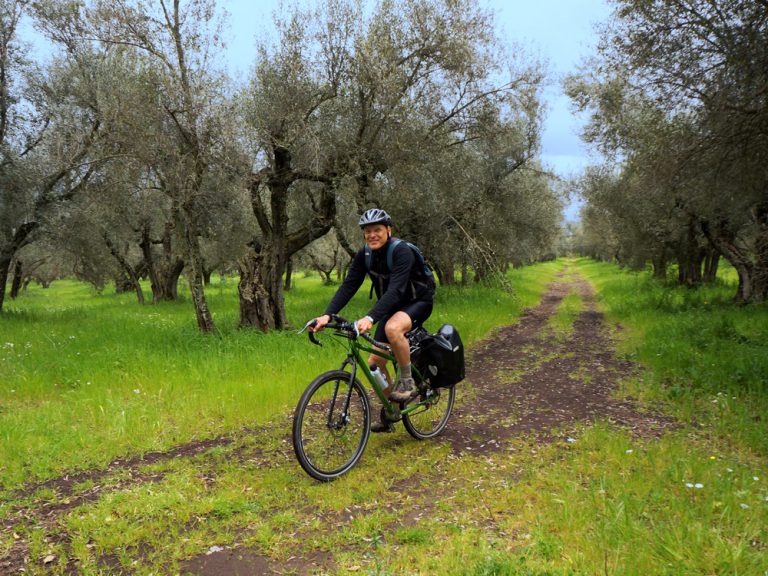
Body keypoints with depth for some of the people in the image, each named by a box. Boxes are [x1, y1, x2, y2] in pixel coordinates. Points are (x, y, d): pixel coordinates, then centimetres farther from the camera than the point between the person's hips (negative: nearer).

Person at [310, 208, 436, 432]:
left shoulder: (402, 251, -28)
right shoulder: (364, 255, -8)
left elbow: (395, 290, -40)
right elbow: (348, 286, -15)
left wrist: (370, 318, -53)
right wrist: (327, 315, -29)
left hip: (418, 302, -7)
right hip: (391, 306, 7)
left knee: (393, 328, -39)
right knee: (375, 361, 0)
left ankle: (407, 382, -18)